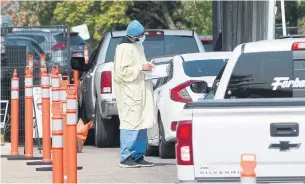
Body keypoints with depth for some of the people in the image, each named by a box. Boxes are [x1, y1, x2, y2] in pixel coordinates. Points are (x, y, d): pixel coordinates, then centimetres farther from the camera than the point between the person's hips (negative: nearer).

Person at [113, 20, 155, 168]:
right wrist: (141, 68, -17)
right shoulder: (124, 48, -13)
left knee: (142, 123, 10)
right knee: (130, 123, -10)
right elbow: (122, 71, -19)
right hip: (129, 93, -10)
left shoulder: (138, 46, 16)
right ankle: (126, 157, -7)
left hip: (140, 91, 10)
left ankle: (138, 156, 15)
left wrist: (147, 66, 11)